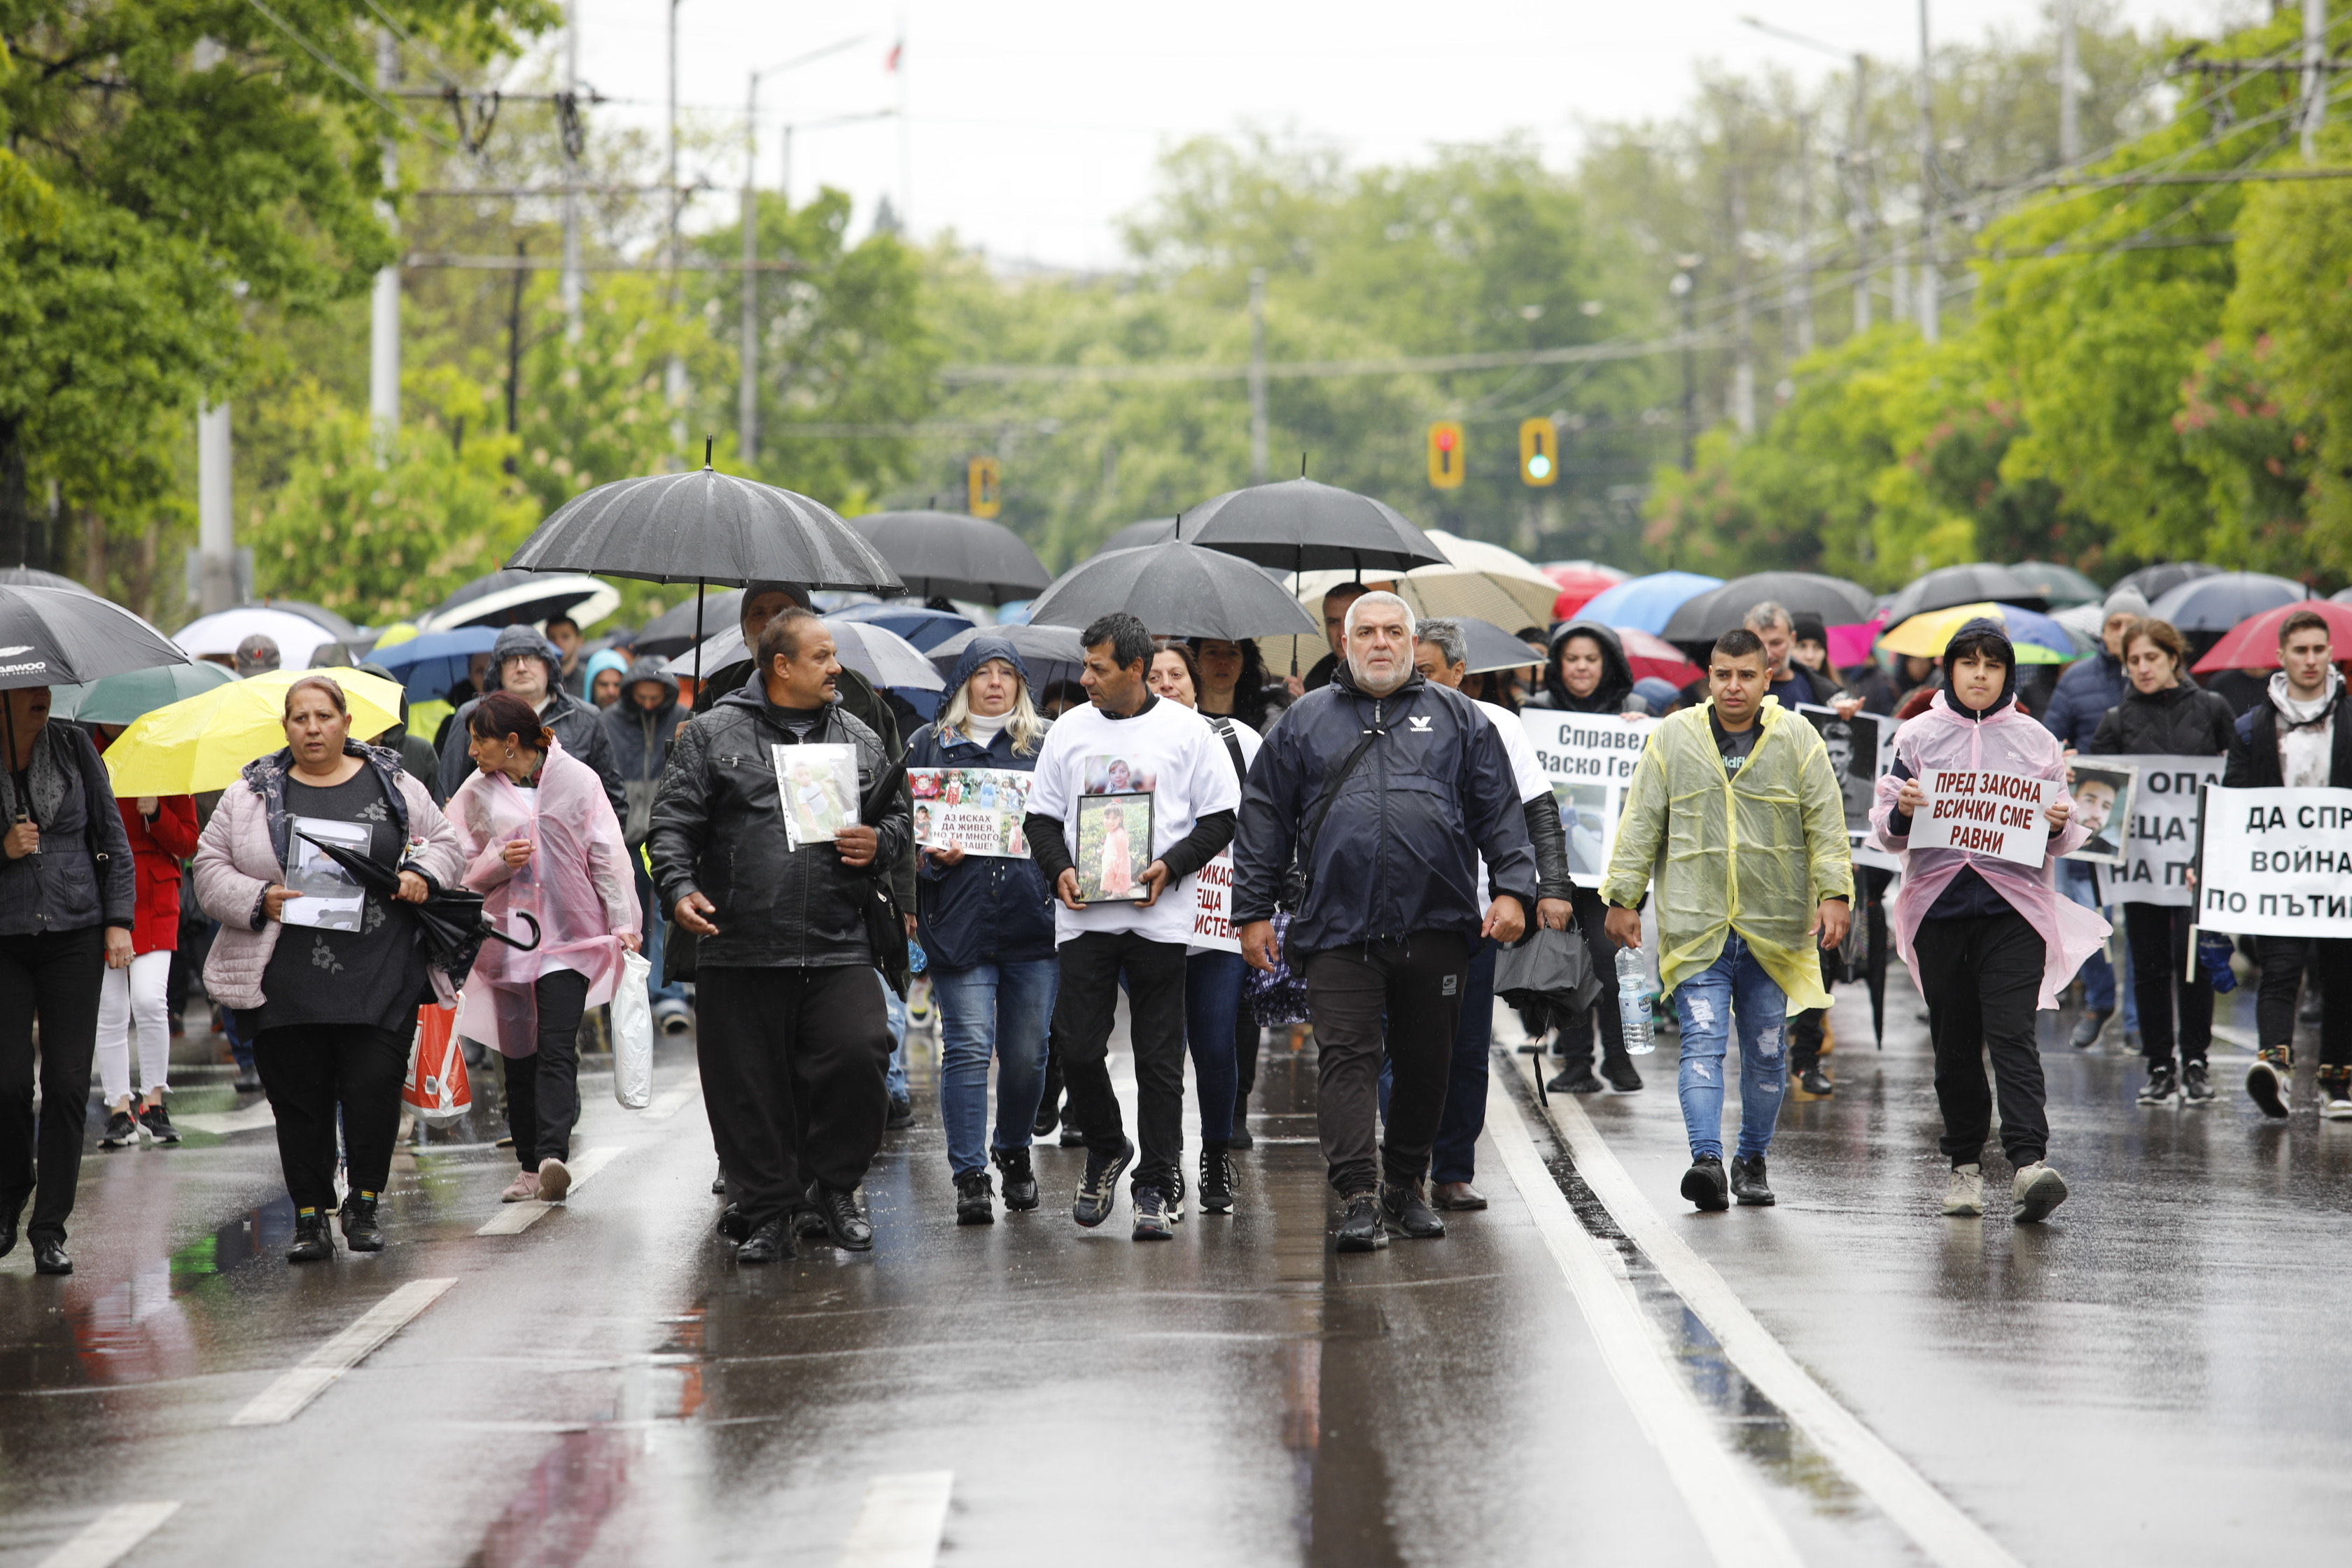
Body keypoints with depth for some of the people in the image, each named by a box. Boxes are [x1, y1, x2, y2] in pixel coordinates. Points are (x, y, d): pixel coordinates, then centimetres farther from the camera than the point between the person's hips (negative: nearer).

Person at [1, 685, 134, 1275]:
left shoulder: (72, 749, 3)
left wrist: (120, 920, 0)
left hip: (73, 934, 1)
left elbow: (113, 837, 8)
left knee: (67, 1084, -6)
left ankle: (50, 1229, 0)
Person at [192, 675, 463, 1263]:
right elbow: (211, 868, 8)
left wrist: (424, 872, -5)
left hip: (379, 983, 0)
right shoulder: (251, 795, 9)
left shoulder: (394, 787, 10)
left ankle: (365, 1201, 12)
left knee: (374, 1092, -8)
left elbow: (444, 842, 17)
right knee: (299, 1102, 1)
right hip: (286, 986, 0)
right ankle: (310, 1216, 12)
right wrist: (257, 900, -9)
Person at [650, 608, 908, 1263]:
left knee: (859, 1056, -15)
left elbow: (899, 817, 22)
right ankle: (766, 1211, 14)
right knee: (750, 1088, 1)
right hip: (740, 951, -2)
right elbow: (673, 823, 2)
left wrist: (880, 844, -1)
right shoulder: (714, 735, 5)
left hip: (838, 948, 2)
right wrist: (679, 888, -14)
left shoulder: (860, 741, 15)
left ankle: (831, 1186, 5)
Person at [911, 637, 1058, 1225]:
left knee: (1027, 1053, 4)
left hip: (1033, 917, 1)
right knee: (967, 1049, -9)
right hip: (959, 921, -1)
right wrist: (933, 855, -9)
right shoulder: (930, 745, 11)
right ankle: (969, 1176, -5)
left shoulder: (1047, 744, 13)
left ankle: (1014, 1150, 28)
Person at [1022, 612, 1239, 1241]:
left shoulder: (1186, 731, 2)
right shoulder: (1070, 729, 10)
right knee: (1076, 1047, -3)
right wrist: (1059, 869, -5)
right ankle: (1105, 1149, 22)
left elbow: (1220, 819, 3)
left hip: (1158, 919, -2)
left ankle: (1158, 1187, 7)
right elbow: (1041, 816, 14)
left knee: (1159, 1057, 1)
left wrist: (1172, 865, -12)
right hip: (1082, 915, 2)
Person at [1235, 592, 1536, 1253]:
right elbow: (1264, 820, 11)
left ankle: (1406, 1187, 22)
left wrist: (1513, 890, -4)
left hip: (1437, 926, 1)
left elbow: (1500, 812, 8)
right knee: (1346, 1059, -11)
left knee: (1426, 1065, 8)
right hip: (1339, 930, -1)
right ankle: (1359, 1198, -15)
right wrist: (1252, 911, 6)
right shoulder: (1305, 722, 11)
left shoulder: (1457, 718, 11)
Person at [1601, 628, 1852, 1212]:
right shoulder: (1673, 739, 4)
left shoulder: (1796, 739, 3)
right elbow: (1640, 824, 6)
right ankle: (1707, 1160, -23)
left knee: (1767, 1051, 8)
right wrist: (1623, 898, 2)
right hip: (1696, 924, -1)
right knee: (1702, 1043, -13)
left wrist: (1834, 893, -9)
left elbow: (1826, 822, 1)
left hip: (1774, 926, 1)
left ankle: (1752, 1160, 22)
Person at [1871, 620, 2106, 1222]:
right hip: (1939, 904, 2)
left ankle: (2029, 1163, -24)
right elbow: (1885, 829, 8)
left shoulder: (2035, 741, 9)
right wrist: (1902, 810, -14)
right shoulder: (1918, 736, 9)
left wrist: (2059, 825, -10)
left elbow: (2063, 836, 12)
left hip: (2013, 906, -1)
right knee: (1954, 1042, 5)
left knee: (2011, 1035, -14)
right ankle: (1965, 1163, 16)